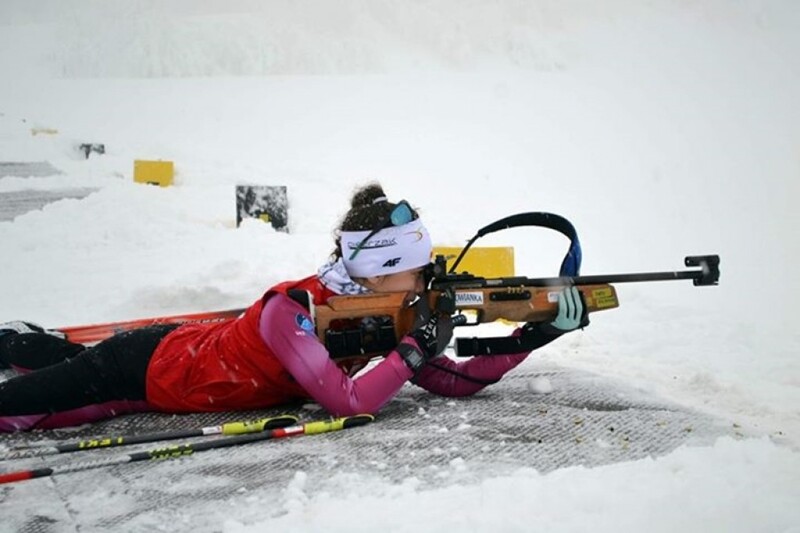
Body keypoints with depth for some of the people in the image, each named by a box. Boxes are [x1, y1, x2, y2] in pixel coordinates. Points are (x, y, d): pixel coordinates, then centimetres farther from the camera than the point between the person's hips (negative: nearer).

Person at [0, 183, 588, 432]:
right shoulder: (290, 309, -35)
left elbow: (454, 382, -14)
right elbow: (347, 403, -44)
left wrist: (534, 334, -23)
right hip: (148, 368, -7)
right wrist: (415, 349, -37)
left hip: (195, 347, 7)